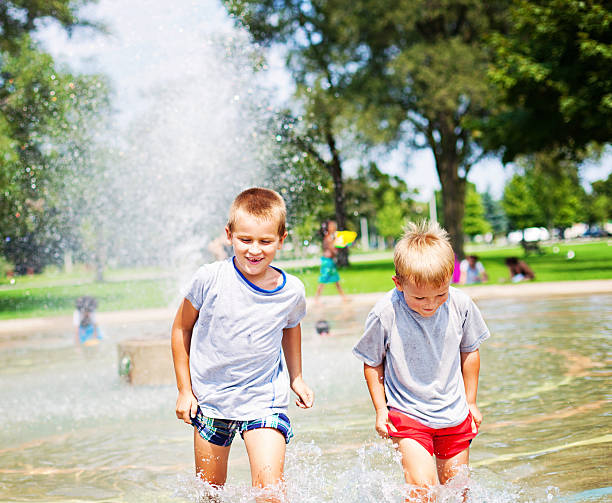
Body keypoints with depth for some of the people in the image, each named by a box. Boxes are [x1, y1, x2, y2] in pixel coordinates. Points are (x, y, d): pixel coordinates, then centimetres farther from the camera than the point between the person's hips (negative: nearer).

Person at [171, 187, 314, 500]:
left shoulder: (291, 291, -10)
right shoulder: (210, 279, -16)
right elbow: (182, 328, -1)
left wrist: (296, 378, 17)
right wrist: (184, 389, 0)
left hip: (264, 400, 0)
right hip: (210, 397, 0)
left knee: (269, 486, -16)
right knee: (210, 488, 15)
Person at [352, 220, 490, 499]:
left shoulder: (461, 305, -11)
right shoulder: (385, 314, -18)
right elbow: (372, 362, -2)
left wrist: (470, 401, 13)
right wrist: (380, 408, -3)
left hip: (454, 415, 3)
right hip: (407, 416, -3)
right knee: (423, 489, -16)